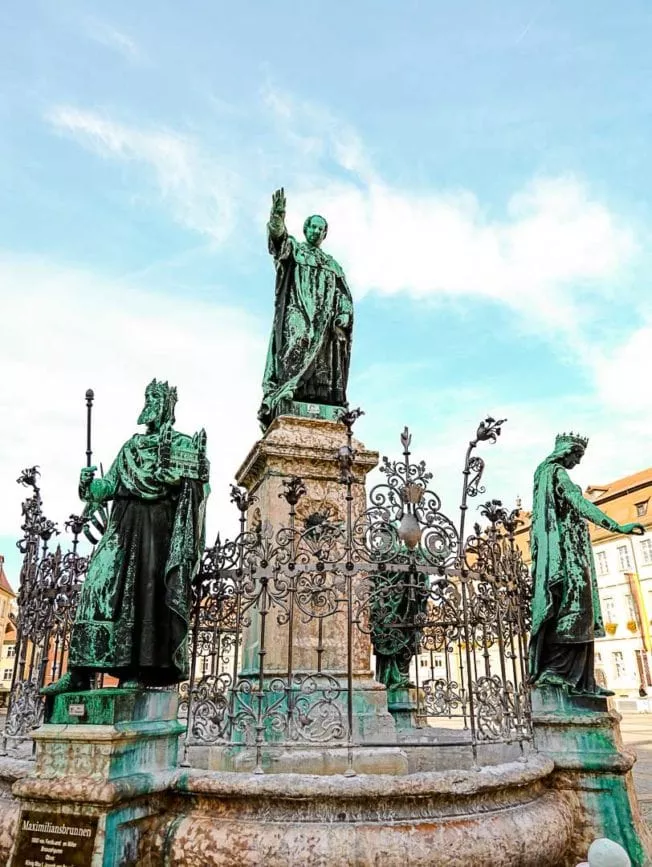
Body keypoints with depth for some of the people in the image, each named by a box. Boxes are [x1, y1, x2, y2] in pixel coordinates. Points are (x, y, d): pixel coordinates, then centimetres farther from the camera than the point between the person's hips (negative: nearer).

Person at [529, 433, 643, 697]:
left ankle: (580, 680, 2)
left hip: (561, 550, 10)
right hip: (566, 548, -10)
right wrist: (616, 526, -31)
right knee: (573, 607, -16)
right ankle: (555, 671, -21)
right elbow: (578, 503, -22)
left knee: (574, 608, 4)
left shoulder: (545, 473, 23)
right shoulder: (557, 473, -6)